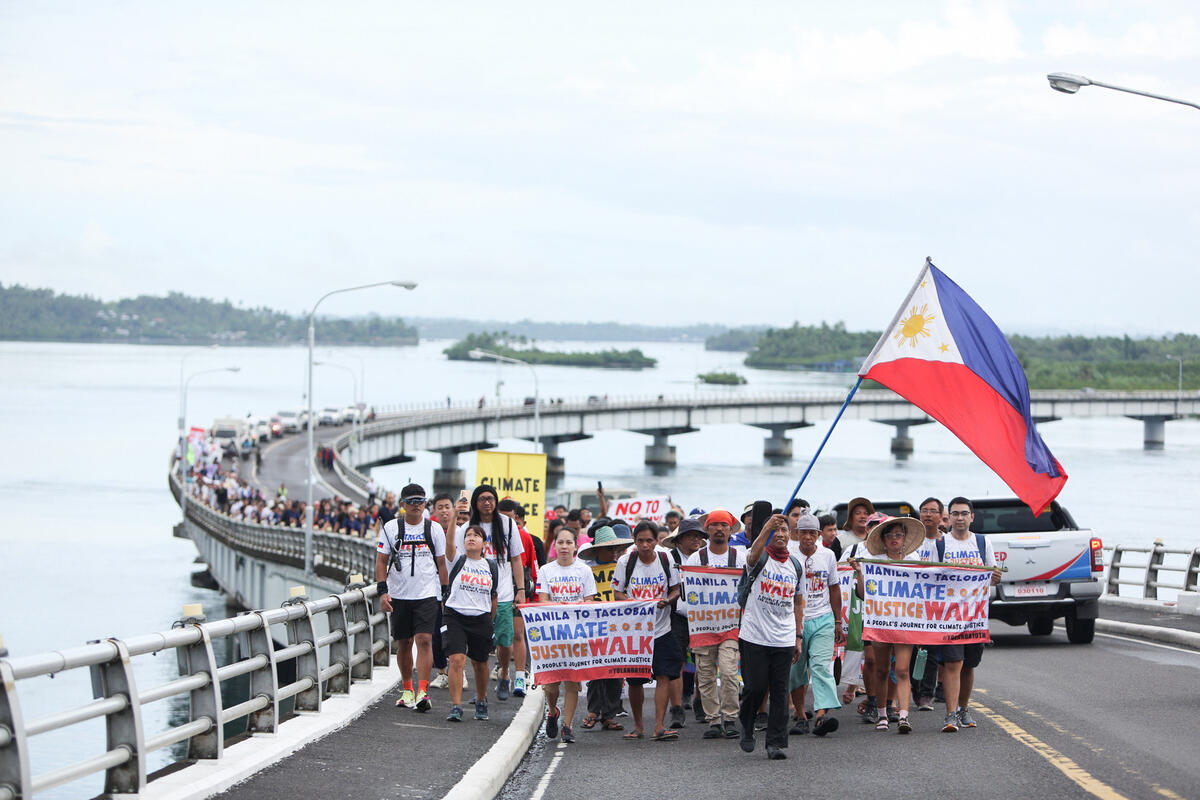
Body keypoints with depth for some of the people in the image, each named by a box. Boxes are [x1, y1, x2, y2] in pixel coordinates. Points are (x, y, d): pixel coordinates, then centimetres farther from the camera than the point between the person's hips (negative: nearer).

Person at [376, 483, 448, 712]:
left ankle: (422, 691, -18)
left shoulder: (434, 529, 5)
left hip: (427, 595, -1)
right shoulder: (391, 528, 3)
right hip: (399, 596, 1)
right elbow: (381, 561, 3)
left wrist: (446, 594, 7)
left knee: (424, 640, -14)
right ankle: (407, 689, 22)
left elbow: (441, 563, 10)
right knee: (404, 643, 8)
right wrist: (383, 591, -7)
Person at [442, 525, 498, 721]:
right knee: (457, 660, -15)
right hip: (455, 616, -2)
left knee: (480, 663, 13)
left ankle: (481, 701, 36)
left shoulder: (491, 566, 9)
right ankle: (456, 707, -14)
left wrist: (491, 624, 16)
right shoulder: (458, 561, 2)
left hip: (481, 619, 3)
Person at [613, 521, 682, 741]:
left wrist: (666, 601, -14)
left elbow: (676, 589, 8)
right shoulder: (625, 562, -2)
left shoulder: (667, 560, -1)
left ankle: (659, 726, -12)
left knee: (663, 676, -12)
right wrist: (632, 603, -17)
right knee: (634, 681, 4)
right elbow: (617, 592, 3)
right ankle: (638, 725, 21)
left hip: (661, 628, 0)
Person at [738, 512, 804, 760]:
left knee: (780, 692, 1)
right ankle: (746, 726, 25)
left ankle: (776, 743, 4)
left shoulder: (796, 565, 11)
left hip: (784, 640, 3)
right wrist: (768, 528, -45)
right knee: (756, 688, -3)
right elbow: (754, 554, -29)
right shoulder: (760, 559, -2)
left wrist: (798, 637, 12)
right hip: (754, 636, -3)